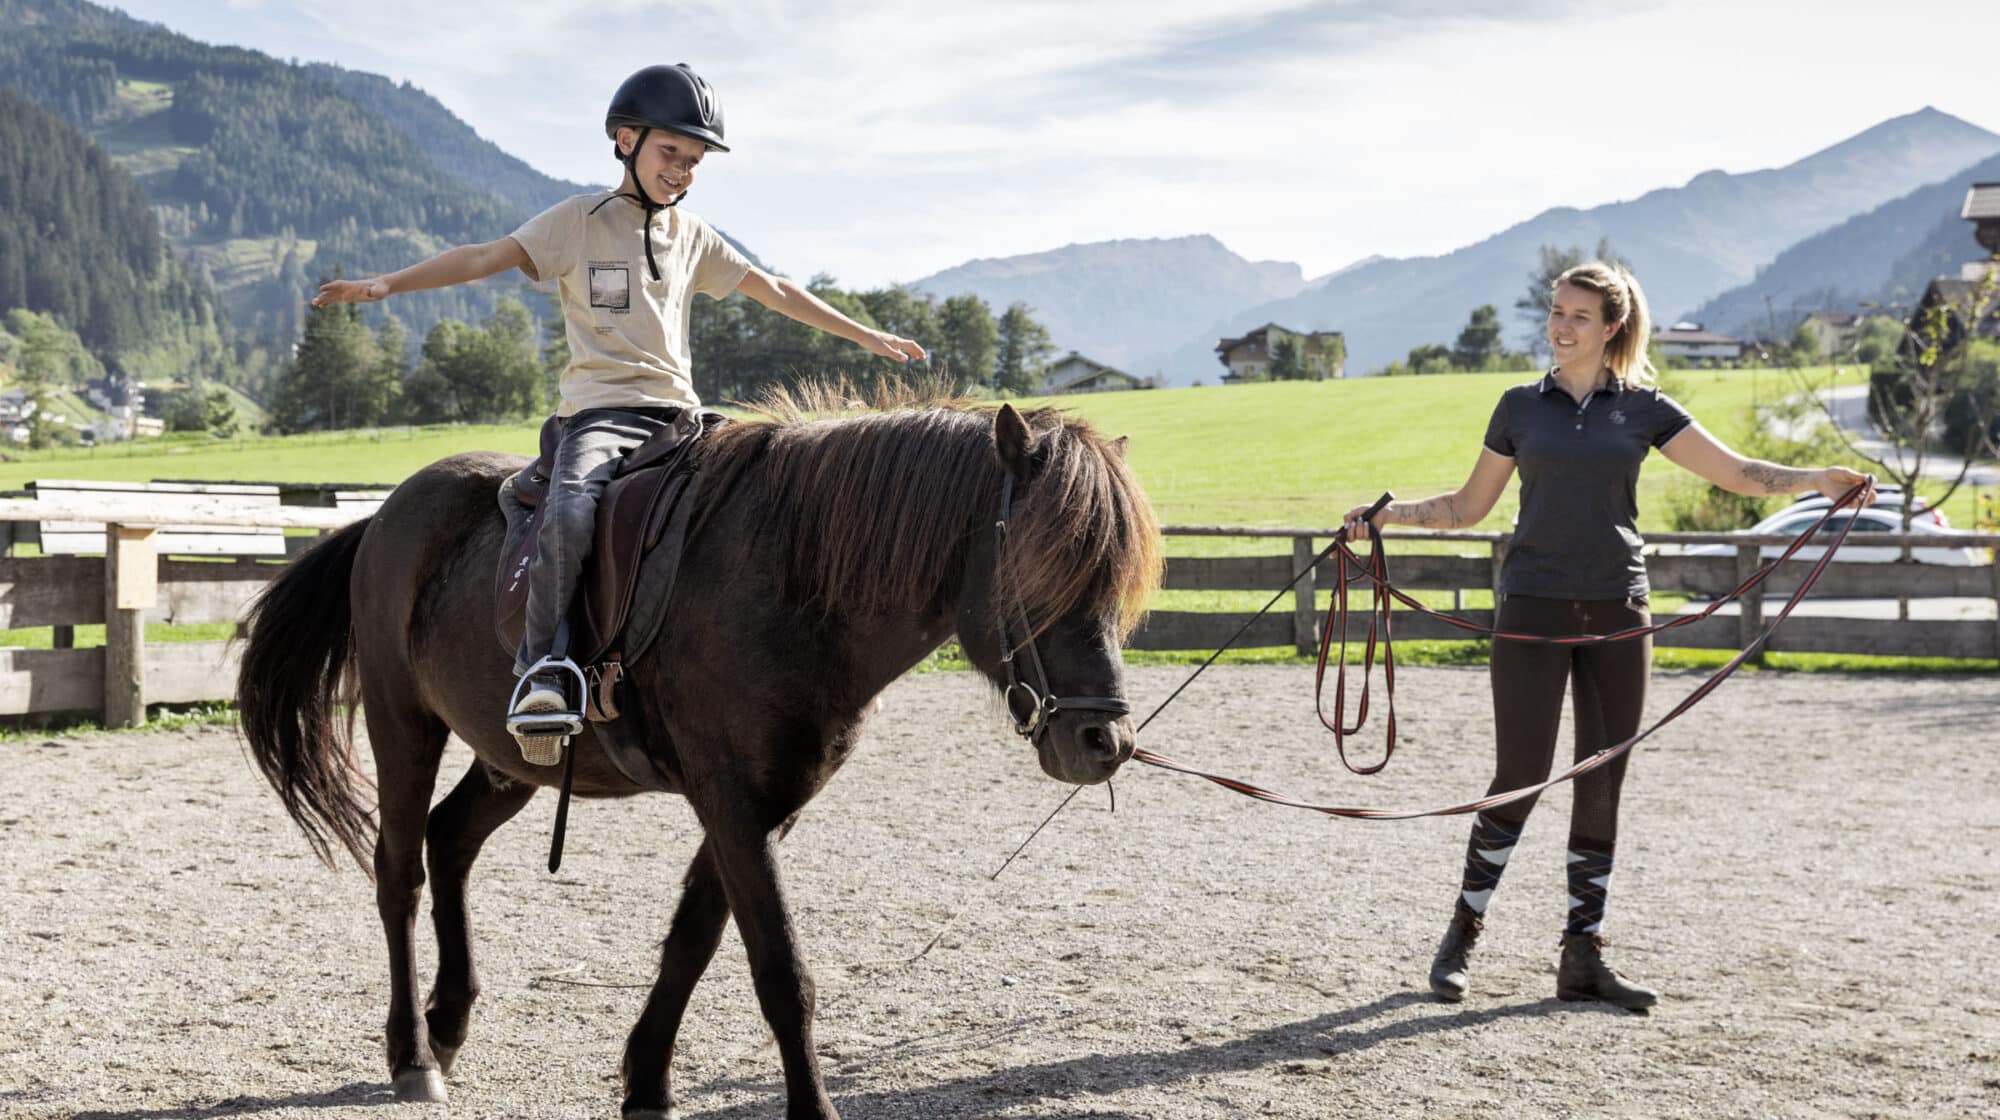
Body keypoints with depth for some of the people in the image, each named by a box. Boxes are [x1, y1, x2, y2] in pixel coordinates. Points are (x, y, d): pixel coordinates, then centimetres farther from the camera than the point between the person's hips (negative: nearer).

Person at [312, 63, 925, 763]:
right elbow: (485, 259, -6)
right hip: (601, 409, -5)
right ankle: (540, 670, -31)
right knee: (570, 511, -34)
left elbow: (775, 292, 26)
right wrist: (385, 286, -18)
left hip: (678, 415, 5)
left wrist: (865, 336, 29)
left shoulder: (693, 236, 17)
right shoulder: (580, 220, 3)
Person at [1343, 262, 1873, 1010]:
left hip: (1616, 615, 1)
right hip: (1533, 612, -1)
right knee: (1519, 781, -4)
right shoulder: (1521, 407, 6)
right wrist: (1389, 514, -2)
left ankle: (1582, 956, 13)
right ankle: (1461, 935, 12)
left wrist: (1815, 480, -14)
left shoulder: (1643, 408, 6)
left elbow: (1736, 472, 1)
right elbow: (1468, 506, 11)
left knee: (1602, 788, 4)